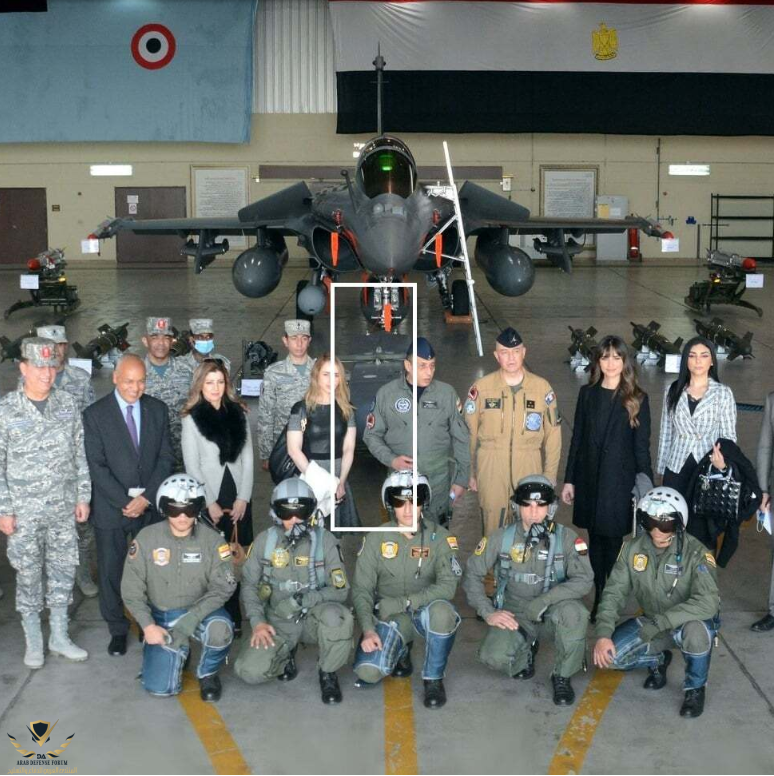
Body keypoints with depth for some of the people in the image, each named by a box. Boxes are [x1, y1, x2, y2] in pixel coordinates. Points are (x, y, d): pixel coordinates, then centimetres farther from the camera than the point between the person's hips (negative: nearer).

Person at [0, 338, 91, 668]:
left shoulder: (67, 404, 0)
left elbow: (79, 454, 7)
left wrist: (83, 496, 5)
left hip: (63, 508, 3)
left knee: (63, 570, 11)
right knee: (28, 575, 7)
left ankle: (59, 637, 25)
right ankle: (33, 642, 23)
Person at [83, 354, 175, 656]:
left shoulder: (158, 410, 4)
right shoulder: (95, 415, -5)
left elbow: (166, 458, 1)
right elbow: (97, 466, -8)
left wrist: (146, 498, -10)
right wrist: (125, 502, -14)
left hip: (151, 506, 2)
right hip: (111, 507, -2)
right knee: (111, 572, 6)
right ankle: (118, 630, 22)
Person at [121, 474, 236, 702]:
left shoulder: (212, 540, -10)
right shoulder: (147, 538, -9)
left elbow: (223, 587, -14)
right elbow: (131, 589, -4)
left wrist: (191, 619, -26)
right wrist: (148, 625, -15)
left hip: (200, 611, -1)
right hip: (161, 617, 1)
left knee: (220, 630, -35)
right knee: (159, 687, -12)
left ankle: (207, 673, -1)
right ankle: (179, 651, 23)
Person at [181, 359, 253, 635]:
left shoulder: (238, 412, 6)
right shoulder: (191, 418, -3)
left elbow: (247, 458, 4)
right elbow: (192, 465, -4)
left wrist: (243, 498, -4)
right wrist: (210, 503, -8)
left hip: (239, 496, 2)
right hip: (210, 498, -2)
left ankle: (231, 616, 10)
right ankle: (231, 618, 8)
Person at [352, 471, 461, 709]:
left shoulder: (439, 537, -9)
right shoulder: (376, 539, -5)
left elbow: (447, 586, -18)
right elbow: (361, 589, -5)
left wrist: (402, 602, -24)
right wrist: (368, 630, -20)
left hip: (426, 609, -1)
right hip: (389, 616, 1)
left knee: (442, 611, -37)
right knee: (367, 672, -21)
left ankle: (433, 679, -11)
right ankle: (400, 650, 16)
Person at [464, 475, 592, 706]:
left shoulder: (567, 538, -11)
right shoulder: (501, 538, -8)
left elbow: (584, 580, -19)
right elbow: (472, 575, -2)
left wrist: (545, 599, -31)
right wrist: (488, 613, -14)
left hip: (551, 610, -1)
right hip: (514, 613, 1)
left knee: (574, 613, -34)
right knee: (494, 657, -26)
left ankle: (562, 676, -8)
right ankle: (525, 650, 13)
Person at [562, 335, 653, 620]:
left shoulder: (637, 399, -3)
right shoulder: (587, 393, 5)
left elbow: (642, 446, -2)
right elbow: (577, 438, 7)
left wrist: (645, 484, -7)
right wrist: (569, 480, 6)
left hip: (619, 481, -3)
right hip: (589, 479, 3)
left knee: (613, 542, 1)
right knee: (595, 540, 10)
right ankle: (598, 599, 20)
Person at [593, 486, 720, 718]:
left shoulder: (695, 553, -25)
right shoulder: (632, 549, -11)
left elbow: (708, 602, -37)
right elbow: (614, 592, -9)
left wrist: (658, 623, -41)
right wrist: (603, 634, -24)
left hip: (688, 621, -4)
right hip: (651, 621, 4)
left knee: (696, 631, -38)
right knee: (610, 654, -15)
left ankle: (695, 688, -6)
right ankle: (658, 661, 18)